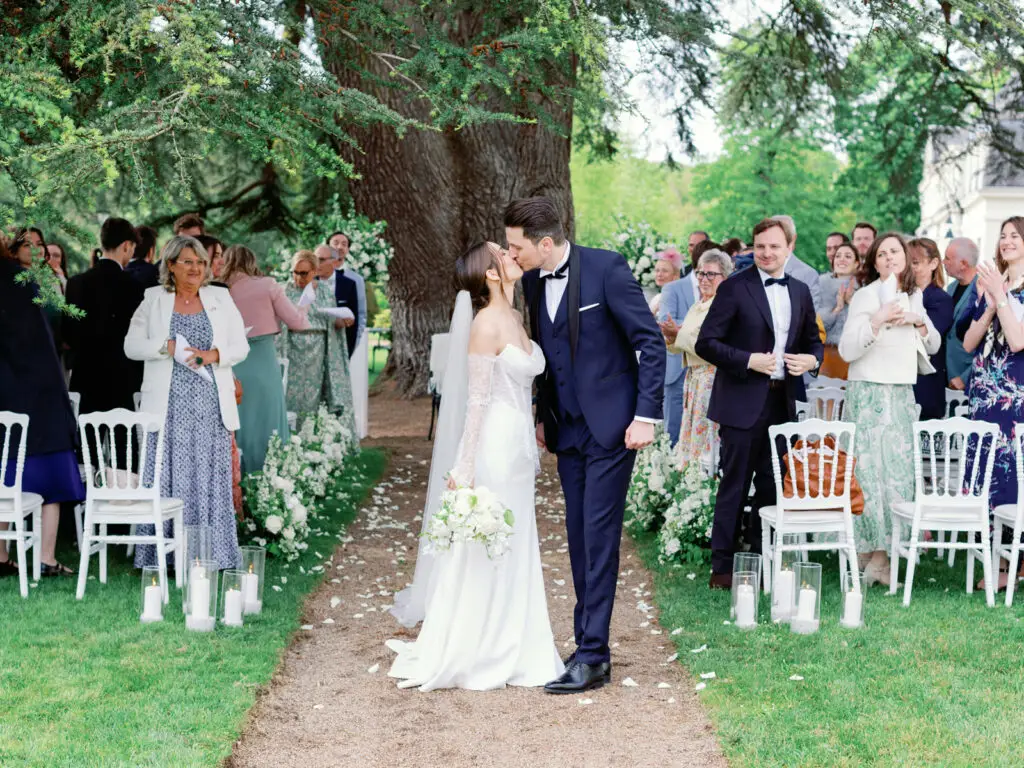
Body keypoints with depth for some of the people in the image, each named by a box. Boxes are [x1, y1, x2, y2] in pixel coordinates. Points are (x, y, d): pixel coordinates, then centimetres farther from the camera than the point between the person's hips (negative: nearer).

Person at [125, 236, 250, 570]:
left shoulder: (221, 298, 11)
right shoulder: (154, 299, 8)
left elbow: (241, 346, 7)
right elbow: (132, 345, 4)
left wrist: (213, 354, -12)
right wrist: (167, 347, -12)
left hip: (210, 403, 1)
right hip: (169, 403, -1)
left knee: (211, 476, -1)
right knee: (168, 475, -4)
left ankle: (211, 555, 3)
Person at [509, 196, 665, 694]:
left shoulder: (605, 268, -15)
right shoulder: (533, 281, 5)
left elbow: (650, 341, -12)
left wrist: (646, 415, -15)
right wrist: (541, 416, 17)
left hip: (610, 427, -7)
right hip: (567, 429, 7)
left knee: (599, 538, -8)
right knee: (579, 539, 9)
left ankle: (592, 657, -5)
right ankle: (588, 643, 17)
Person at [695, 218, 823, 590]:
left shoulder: (800, 291, 11)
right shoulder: (734, 288, -6)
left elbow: (813, 340, 22)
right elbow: (706, 343, -9)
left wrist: (812, 359, -1)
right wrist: (748, 360, -19)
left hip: (783, 402, 5)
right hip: (743, 403, -5)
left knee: (772, 486, 10)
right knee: (734, 486, -2)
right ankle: (722, 567, 5)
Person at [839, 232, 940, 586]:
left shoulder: (914, 297, 14)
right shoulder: (866, 296, -6)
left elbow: (934, 346, 18)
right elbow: (847, 350, -13)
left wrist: (918, 322, 0)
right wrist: (877, 320, -24)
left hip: (903, 395, 6)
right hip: (870, 393, -6)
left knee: (899, 473, 3)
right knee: (870, 471, -7)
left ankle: (881, 555, 9)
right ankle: (868, 555, 1)